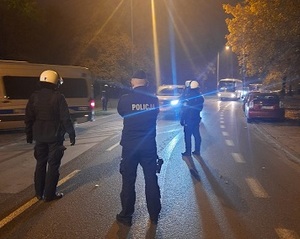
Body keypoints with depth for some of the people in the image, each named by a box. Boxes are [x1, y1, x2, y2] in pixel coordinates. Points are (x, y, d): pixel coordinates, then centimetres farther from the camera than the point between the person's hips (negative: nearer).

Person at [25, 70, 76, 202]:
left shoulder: (34, 96, 3)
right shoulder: (58, 97, -12)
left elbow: (28, 118, 6)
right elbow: (65, 118, -13)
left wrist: (29, 134, 16)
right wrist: (71, 134, -4)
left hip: (39, 136, 5)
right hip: (54, 137, -5)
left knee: (40, 163, 16)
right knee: (53, 165, 3)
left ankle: (39, 193, 23)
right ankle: (49, 194, 7)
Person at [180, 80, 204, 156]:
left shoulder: (188, 97, -19)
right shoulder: (200, 97, 2)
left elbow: (184, 110, -18)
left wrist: (182, 119, -11)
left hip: (188, 119, -7)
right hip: (196, 119, 7)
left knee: (188, 136, 1)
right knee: (196, 135, 12)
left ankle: (188, 152, 6)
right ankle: (197, 151, 20)